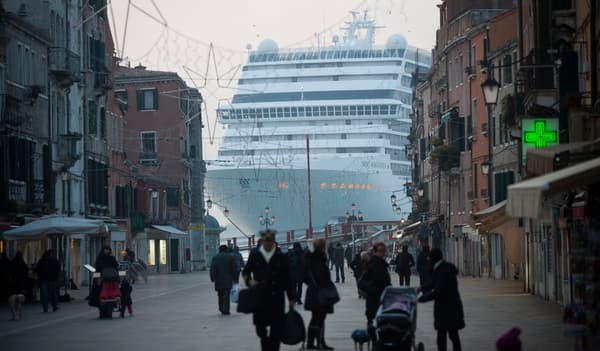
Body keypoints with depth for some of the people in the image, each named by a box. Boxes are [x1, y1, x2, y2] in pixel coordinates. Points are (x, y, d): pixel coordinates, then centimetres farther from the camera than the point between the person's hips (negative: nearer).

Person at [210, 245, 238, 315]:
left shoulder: (215, 257, 3)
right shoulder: (231, 257, 1)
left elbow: (212, 269, -3)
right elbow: (235, 269, -3)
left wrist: (212, 279, -1)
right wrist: (235, 279, 1)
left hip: (219, 280, 2)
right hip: (228, 280, -2)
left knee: (220, 295, 16)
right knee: (227, 294, -3)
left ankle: (221, 309, 22)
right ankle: (226, 310, -11)